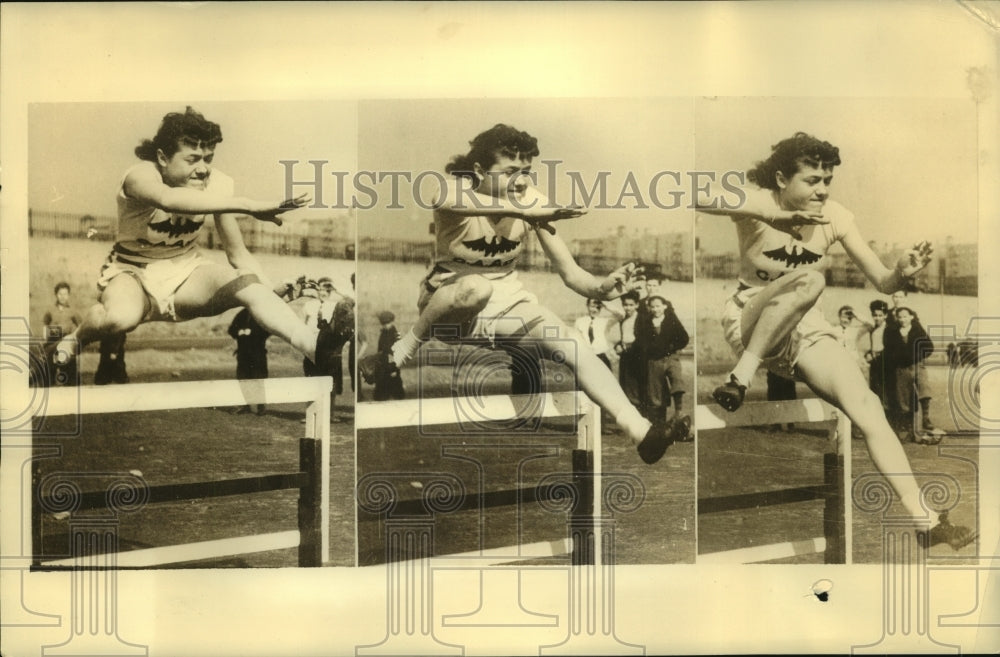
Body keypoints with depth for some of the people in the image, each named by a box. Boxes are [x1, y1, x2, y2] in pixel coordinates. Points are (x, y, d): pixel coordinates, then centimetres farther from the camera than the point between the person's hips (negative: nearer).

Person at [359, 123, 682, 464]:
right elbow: (444, 199, -50)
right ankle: (405, 349, -17)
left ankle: (639, 430, -23)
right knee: (476, 287, -39)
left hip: (507, 300, 3)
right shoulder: (458, 186, -21)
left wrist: (601, 287, -36)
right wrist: (522, 211, -59)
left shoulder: (532, 201, -12)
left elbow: (570, 273, -13)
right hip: (450, 298, -3)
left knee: (574, 347, -21)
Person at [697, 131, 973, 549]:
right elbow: (696, 198, -37)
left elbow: (882, 283, -3)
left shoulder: (835, 216, -3)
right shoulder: (758, 201, -14)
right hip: (750, 323, -4)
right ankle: (742, 376, -27)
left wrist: (903, 272, -26)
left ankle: (924, 520, -11)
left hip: (805, 330, 4)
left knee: (867, 407, -16)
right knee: (808, 279, -35)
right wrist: (769, 214, -41)